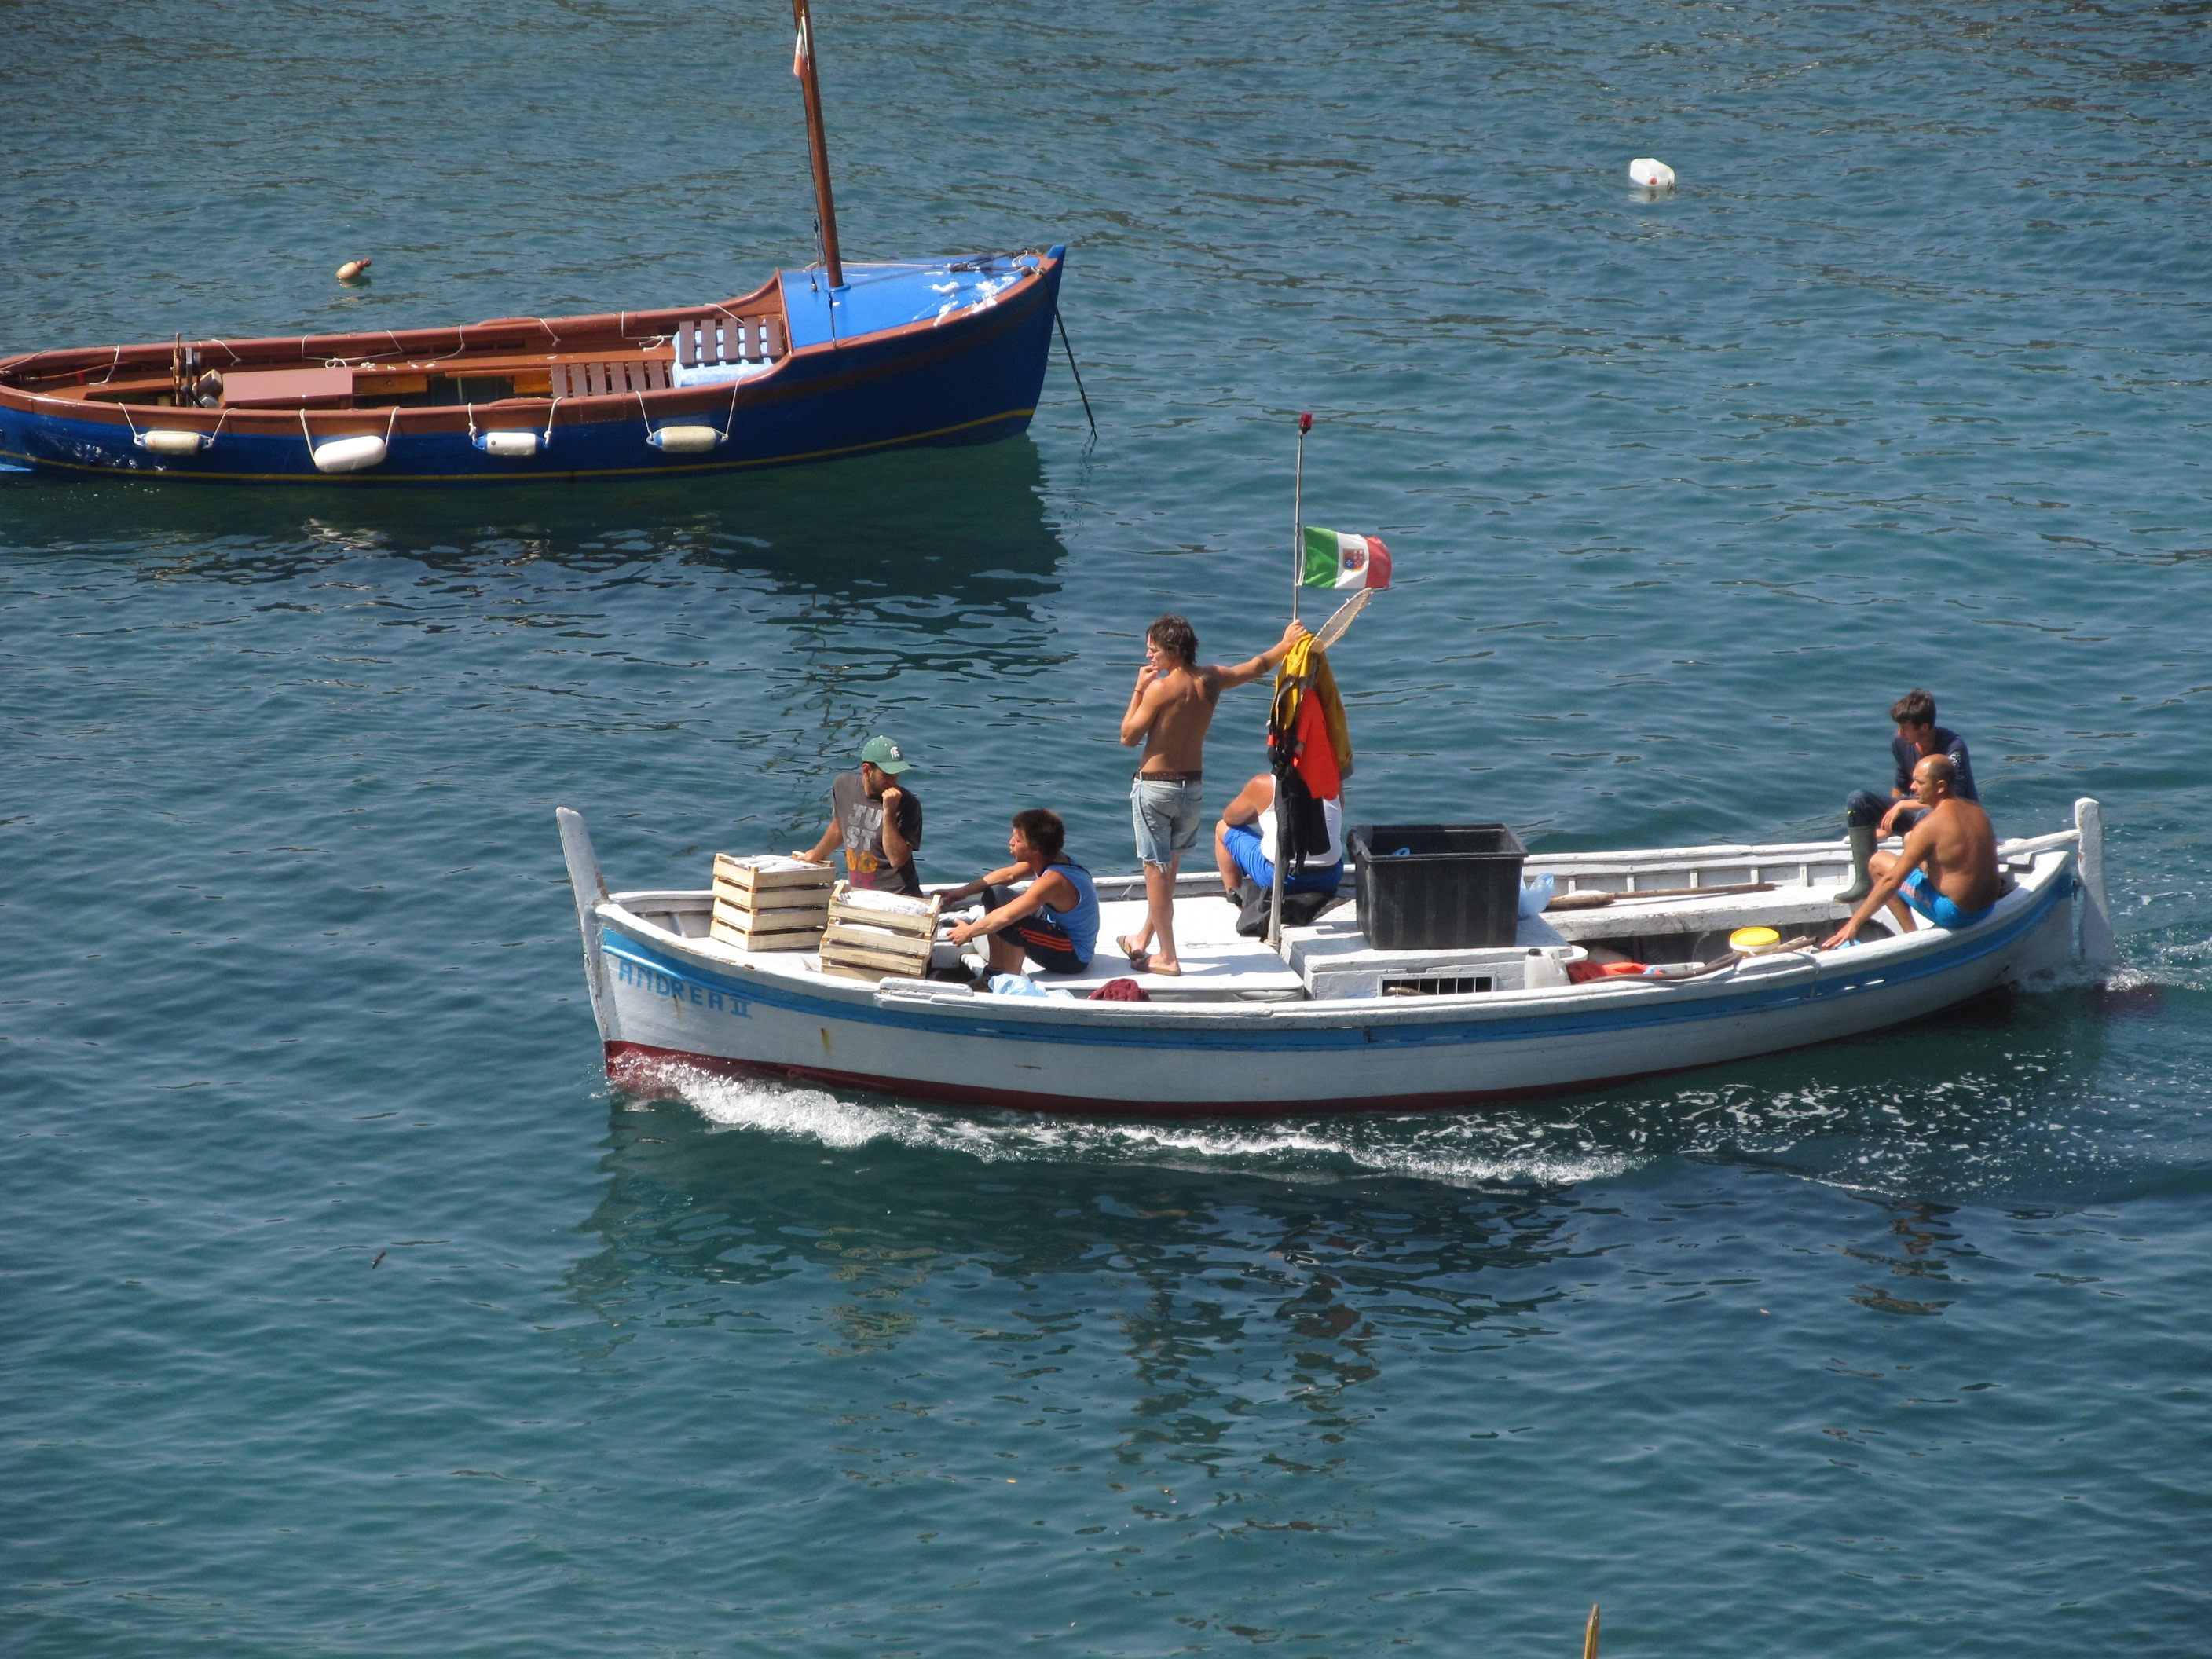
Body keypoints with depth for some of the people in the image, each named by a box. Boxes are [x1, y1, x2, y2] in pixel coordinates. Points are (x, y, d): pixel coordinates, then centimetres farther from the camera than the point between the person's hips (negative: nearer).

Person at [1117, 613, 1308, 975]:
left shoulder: (1159, 689, -20)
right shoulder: (1211, 680, -1)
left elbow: (1128, 737, -13)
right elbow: (1257, 667, 16)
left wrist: (1138, 689, -8)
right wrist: (1286, 644, 32)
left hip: (1156, 786, -7)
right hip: (1193, 785, 7)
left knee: (1157, 871, 2)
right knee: (1167, 868, 20)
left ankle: (1167, 957, 5)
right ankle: (1145, 939, 34)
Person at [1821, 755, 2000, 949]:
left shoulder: (1930, 825, -21)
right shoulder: (1976, 810, 2)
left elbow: (1891, 881, -19)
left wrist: (1854, 924, -14)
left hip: (1954, 914, -8)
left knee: (1879, 862, 3)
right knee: (1910, 839, 22)